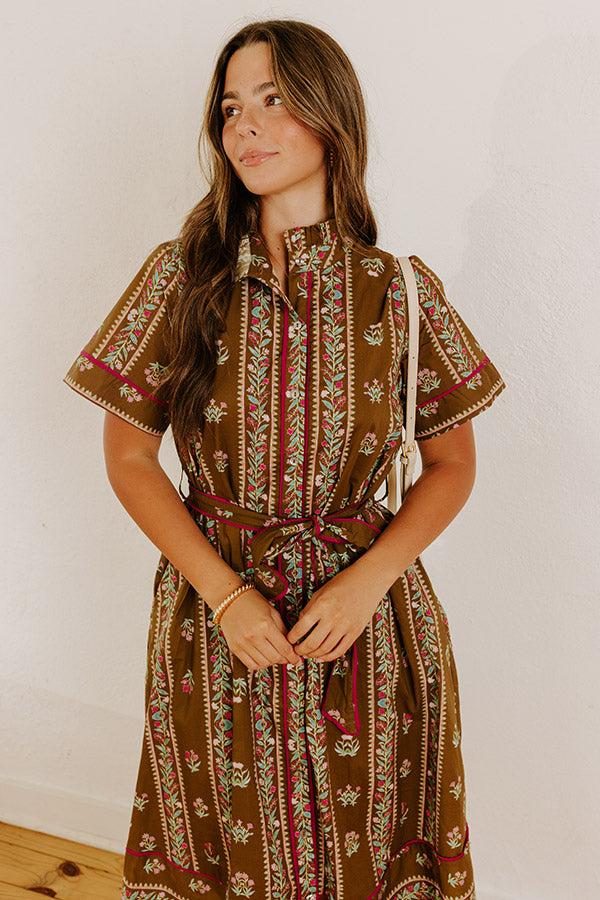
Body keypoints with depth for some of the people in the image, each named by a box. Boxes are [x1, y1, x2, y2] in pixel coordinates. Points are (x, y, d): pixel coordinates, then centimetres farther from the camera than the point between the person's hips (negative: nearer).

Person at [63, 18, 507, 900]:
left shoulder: (401, 290, -5)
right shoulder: (181, 276, -5)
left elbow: (452, 464, 2)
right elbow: (130, 456, -2)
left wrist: (366, 582, -13)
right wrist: (227, 595, -12)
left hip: (368, 622, 0)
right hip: (216, 617, 0)